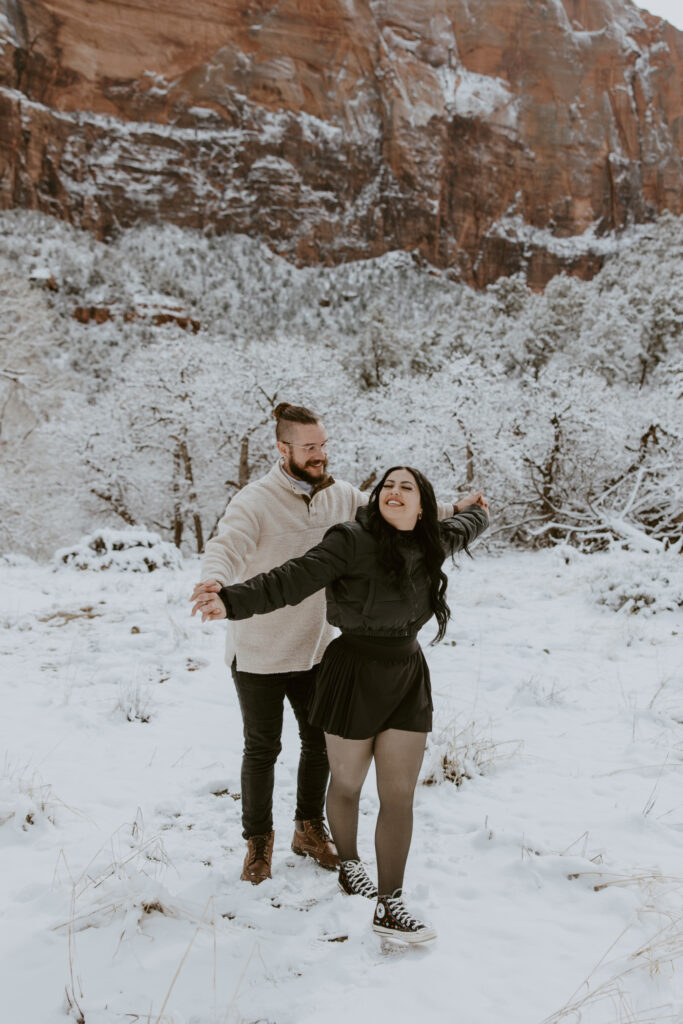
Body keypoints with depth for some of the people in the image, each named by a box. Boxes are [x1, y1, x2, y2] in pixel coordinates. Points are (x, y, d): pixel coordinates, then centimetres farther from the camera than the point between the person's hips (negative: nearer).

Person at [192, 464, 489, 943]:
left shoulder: (430, 544, 3)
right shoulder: (351, 541, -16)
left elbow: (459, 531, 27)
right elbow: (293, 580, -25)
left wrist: (479, 512, 47)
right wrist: (234, 601, -38)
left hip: (408, 675, 4)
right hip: (354, 674, -4)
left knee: (400, 796, 1)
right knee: (347, 783, 15)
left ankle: (389, 905, 10)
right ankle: (348, 863, 42)